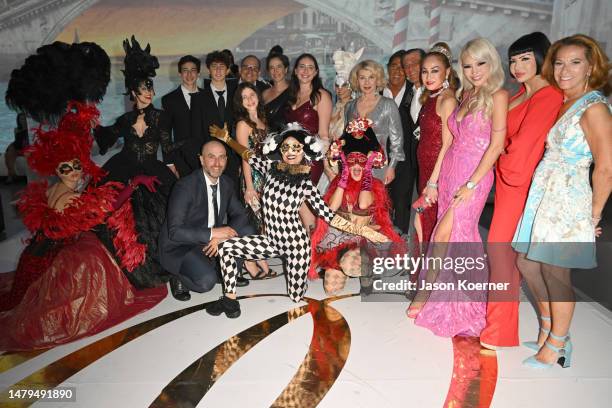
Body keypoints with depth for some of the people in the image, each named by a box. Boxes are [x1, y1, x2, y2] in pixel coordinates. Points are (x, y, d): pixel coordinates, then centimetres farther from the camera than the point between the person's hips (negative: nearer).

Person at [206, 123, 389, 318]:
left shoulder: (306, 185, -13)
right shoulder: (271, 168, -4)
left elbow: (329, 216, -12)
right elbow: (249, 156, 14)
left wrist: (363, 231, -17)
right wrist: (226, 138, 14)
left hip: (296, 243, -3)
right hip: (272, 240, 4)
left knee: (297, 296, 6)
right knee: (226, 247, -8)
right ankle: (230, 299, 5)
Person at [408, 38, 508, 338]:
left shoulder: (497, 96, -9)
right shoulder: (466, 94, 12)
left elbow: (496, 144, -13)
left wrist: (471, 184, -16)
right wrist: (435, 179, 9)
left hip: (475, 175, -6)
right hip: (450, 170, 6)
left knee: (444, 232, -8)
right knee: (461, 236, 11)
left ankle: (426, 290, 10)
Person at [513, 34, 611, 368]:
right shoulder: (560, 103, 12)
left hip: (568, 200, -8)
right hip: (544, 194, 8)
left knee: (555, 273, 2)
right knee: (526, 262, 14)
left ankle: (557, 346, 21)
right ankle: (551, 333, 33)